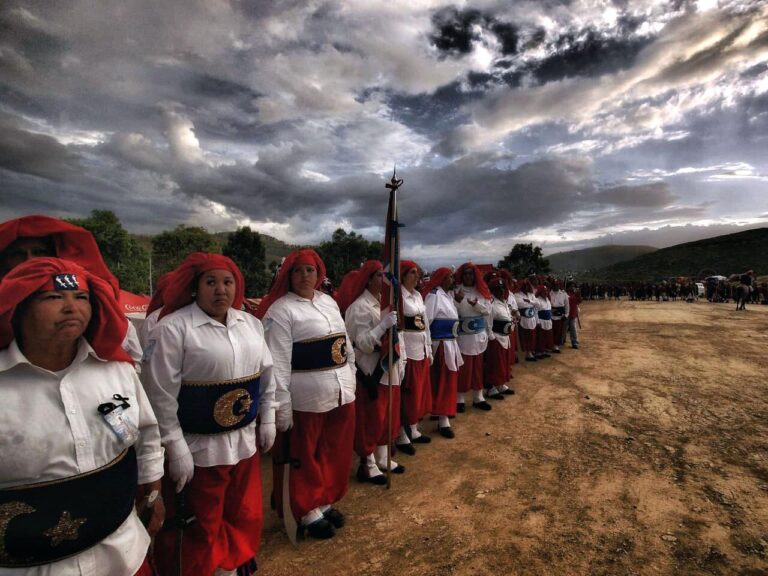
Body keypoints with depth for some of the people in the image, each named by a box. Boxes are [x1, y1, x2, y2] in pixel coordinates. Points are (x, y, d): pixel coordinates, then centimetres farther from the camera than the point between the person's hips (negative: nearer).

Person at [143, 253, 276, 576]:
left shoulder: (250, 324, 3)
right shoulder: (172, 329, -16)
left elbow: (266, 375, 10)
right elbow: (161, 396, -15)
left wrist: (267, 420, 10)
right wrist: (175, 449, -14)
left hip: (244, 441, 6)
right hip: (198, 448, -6)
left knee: (244, 516, 24)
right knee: (198, 531, 13)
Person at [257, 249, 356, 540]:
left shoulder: (329, 302, 10)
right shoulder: (280, 310, -12)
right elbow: (277, 362, -16)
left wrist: (351, 381, 14)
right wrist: (281, 407, -18)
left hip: (341, 392, 7)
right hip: (306, 398, -7)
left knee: (335, 453, 20)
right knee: (305, 459, 11)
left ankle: (325, 501, 41)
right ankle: (307, 512, 32)